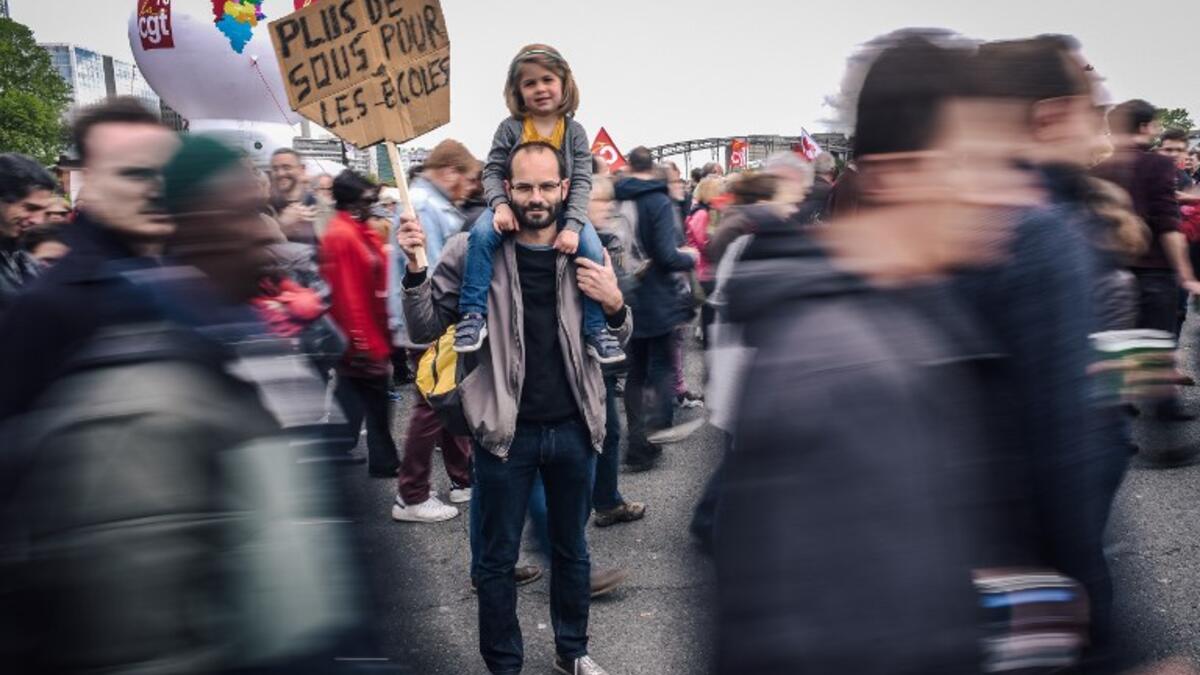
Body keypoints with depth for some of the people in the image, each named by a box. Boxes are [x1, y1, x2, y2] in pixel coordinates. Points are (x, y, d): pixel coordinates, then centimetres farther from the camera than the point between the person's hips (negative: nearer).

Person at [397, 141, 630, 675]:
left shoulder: (586, 250, 0)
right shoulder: (473, 250, -7)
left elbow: (618, 338, 11)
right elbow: (425, 329, -4)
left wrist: (615, 304, -12)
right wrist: (415, 271, -22)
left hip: (573, 427, 3)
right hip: (506, 430, -2)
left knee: (572, 550, 19)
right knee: (498, 560, 9)